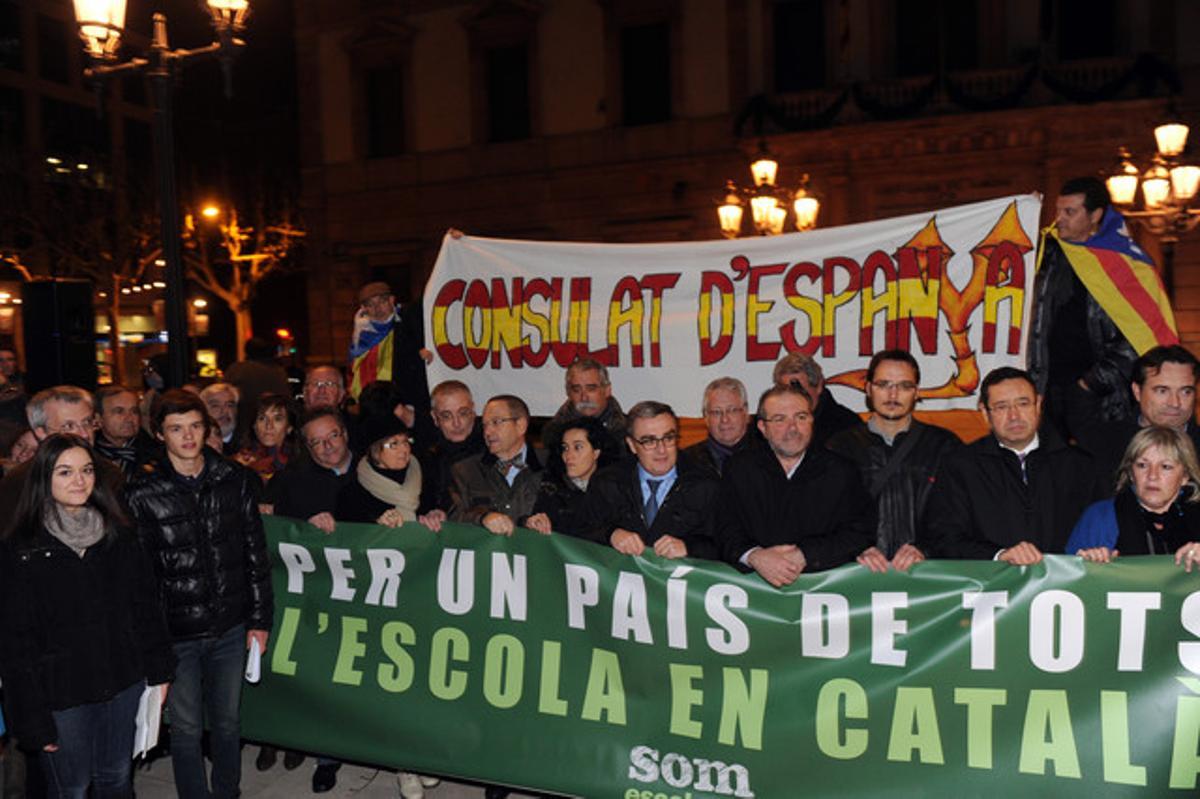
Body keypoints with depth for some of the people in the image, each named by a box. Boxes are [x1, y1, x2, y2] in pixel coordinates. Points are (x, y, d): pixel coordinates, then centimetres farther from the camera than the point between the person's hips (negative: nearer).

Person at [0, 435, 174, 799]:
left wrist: (158, 670, 5)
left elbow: (147, 605, 7)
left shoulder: (118, 535, 2)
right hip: (62, 695, -3)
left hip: (124, 683, 3)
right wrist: (32, 715, -10)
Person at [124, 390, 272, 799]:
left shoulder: (235, 480, 0)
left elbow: (256, 554, 5)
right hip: (175, 632, -2)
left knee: (227, 723, 18)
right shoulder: (142, 493, -8)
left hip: (231, 628, 3)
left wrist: (260, 618, 5)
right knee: (186, 730, 11)